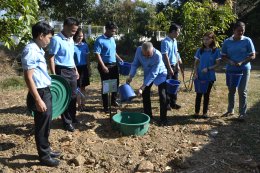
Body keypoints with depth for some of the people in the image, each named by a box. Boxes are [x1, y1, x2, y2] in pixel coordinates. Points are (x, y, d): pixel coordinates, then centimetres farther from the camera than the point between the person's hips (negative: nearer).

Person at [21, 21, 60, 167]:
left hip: (46, 92, 9)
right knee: (42, 126, 5)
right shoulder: (31, 51, -19)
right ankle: (44, 156, 21)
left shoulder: (38, 50, 10)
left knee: (46, 124, 20)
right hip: (40, 93, -9)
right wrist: (38, 100, -23)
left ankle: (46, 150, 36)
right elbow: (28, 78, -22)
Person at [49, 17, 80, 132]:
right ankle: (67, 122, 13)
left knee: (73, 95, 15)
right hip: (62, 71, -8)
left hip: (71, 71, 8)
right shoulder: (56, 39, -13)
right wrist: (54, 75, -18)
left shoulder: (71, 40, 11)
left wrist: (75, 69, 20)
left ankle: (72, 117, 31)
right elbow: (51, 58, -14)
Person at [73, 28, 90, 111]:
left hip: (84, 67, 4)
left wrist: (89, 69, 11)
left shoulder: (85, 45, 6)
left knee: (83, 87, 11)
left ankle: (83, 104, 20)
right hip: (76, 68, -4)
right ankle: (79, 105, 16)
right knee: (77, 87, 4)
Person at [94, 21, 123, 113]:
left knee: (116, 83, 15)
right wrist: (103, 66, -22)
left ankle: (113, 100, 35)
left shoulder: (112, 39, 11)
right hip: (105, 66, -7)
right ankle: (105, 106, 13)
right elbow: (97, 54, -17)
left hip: (114, 65, 7)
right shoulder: (100, 40, -12)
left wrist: (120, 60, 13)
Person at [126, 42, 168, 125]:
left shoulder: (158, 55, -38)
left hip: (159, 74, -4)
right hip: (148, 74, 5)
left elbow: (153, 74, -35)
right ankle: (148, 115, 21)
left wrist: (142, 87, -37)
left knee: (162, 96, -10)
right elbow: (135, 64, -11)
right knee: (145, 94, 5)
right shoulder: (139, 50, -25)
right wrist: (131, 76, -24)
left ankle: (163, 118, 2)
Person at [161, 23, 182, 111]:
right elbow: (165, 56, -18)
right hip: (168, 66, -8)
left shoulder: (175, 41, 9)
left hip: (174, 66, 8)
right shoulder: (165, 41, -16)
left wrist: (177, 65, 12)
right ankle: (166, 103, 11)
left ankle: (173, 102, 22)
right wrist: (169, 68, -18)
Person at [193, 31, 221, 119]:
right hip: (199, 76, 1)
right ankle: (196, 112, 17)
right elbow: (195, 63, 5)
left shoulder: (216, 51, -4)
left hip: (210, 77, -1)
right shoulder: (200, 50, 2)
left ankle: (205, 112, 20)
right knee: (198, 94, 6)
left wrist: (208, 69, -19)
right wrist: (195, 73, -8)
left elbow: (217, 64, -4)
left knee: (206, 94, 9)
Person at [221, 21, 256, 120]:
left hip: (244, 70, -2)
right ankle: (230, 110, 26)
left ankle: (243, 113, 8)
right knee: (231, 91, 12)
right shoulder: (227, 42, 1)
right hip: (230, 70, 3)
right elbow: (223, 56, 5)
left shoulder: (247, 41, -4)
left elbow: (252, 56, -4)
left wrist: (241, 62, -19)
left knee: (242, 91, -1)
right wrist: (230, 62, -16)